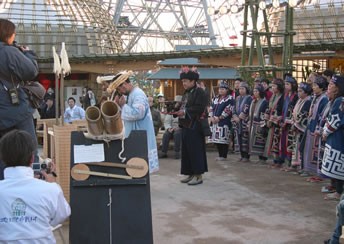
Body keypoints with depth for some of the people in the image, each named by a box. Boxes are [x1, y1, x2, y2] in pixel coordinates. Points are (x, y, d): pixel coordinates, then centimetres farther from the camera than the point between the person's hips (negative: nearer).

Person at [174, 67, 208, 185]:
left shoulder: (199, 92, -10)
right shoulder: (186, 93, 17)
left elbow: (200, 108, -19)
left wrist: (185, 111, -20)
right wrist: (178, 109, 3)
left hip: (194, 127, -9)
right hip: (185, 126, 9)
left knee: (195, 152, -5)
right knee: (186, 152, 11)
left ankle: (198, 176, 2)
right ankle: (191, 174, 19)